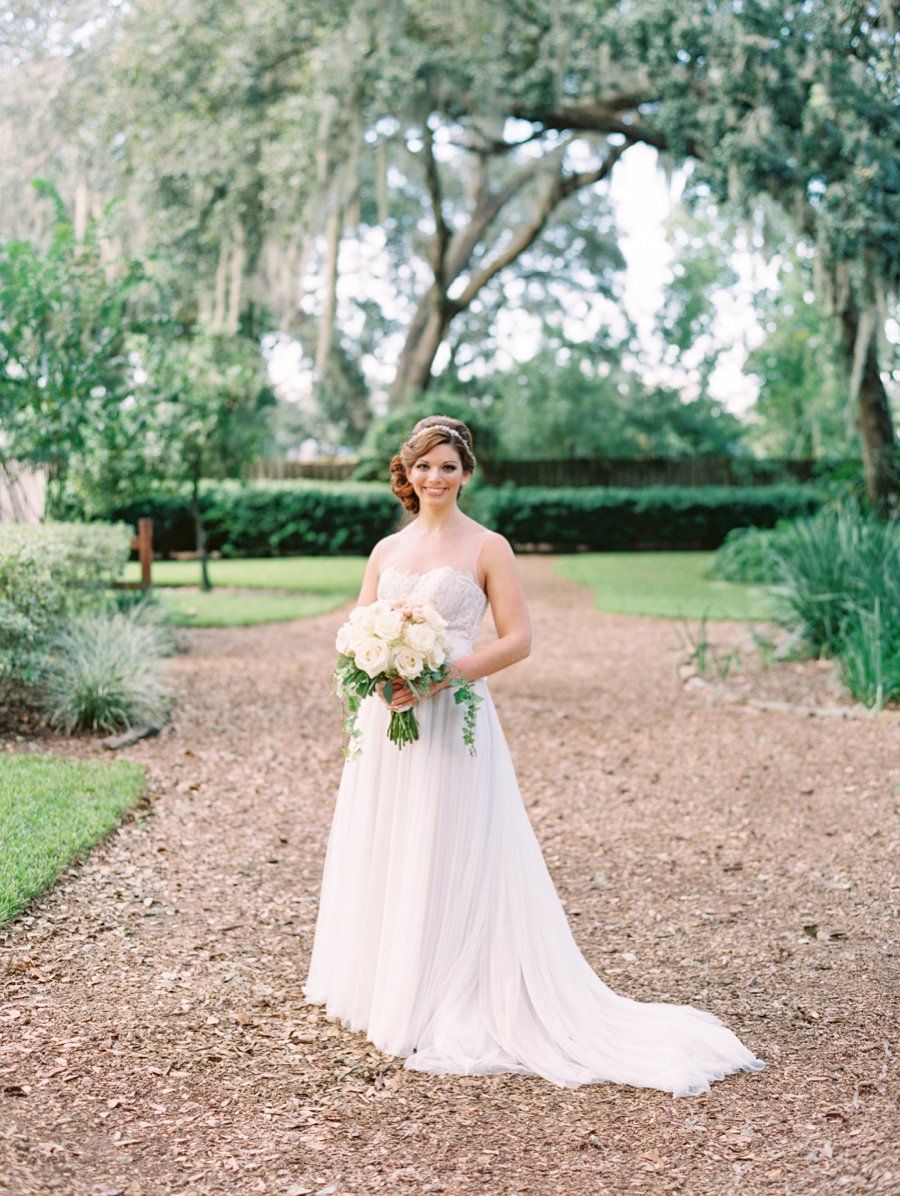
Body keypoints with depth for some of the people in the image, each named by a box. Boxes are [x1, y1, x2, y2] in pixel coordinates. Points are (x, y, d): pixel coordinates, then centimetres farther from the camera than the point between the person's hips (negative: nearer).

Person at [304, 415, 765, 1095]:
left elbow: (517, 640, -7)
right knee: (382, 854, 11)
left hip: (452, 723, -5)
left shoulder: (487, 547, -2)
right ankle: (381, 986, 26)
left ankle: (447, 1005, 5)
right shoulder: (388, 549, 12)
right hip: (386, 723, 5)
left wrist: (441, 675, -18)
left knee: (447, 862, -4)